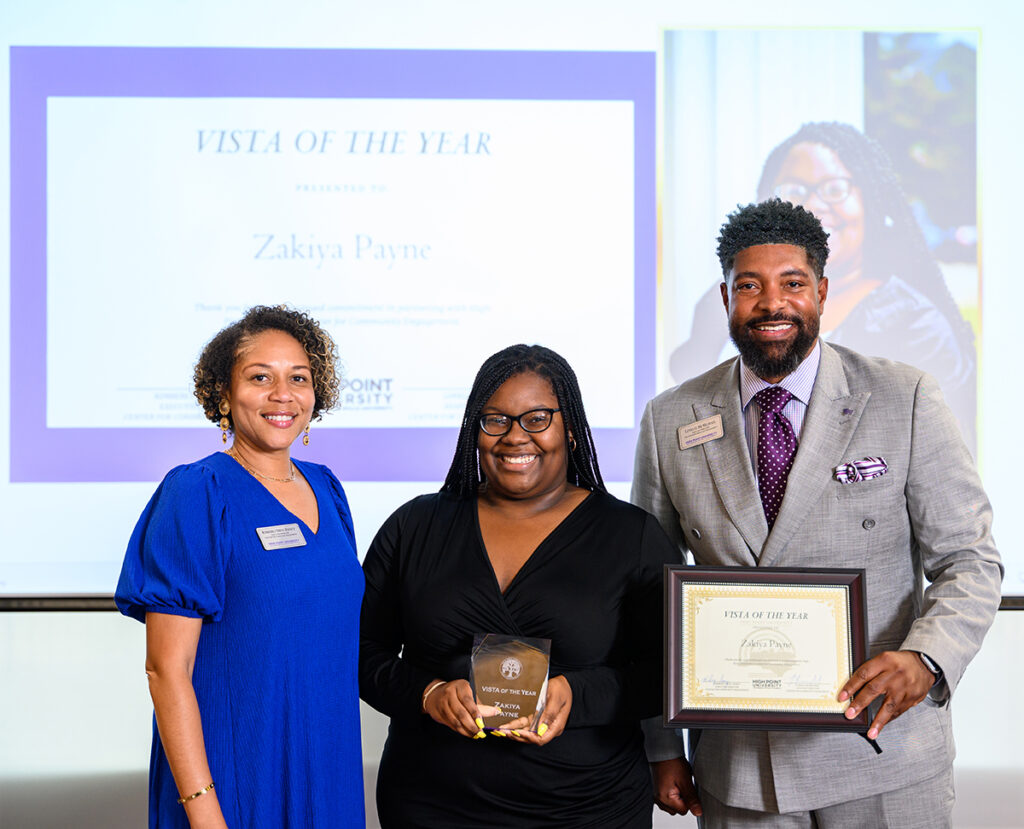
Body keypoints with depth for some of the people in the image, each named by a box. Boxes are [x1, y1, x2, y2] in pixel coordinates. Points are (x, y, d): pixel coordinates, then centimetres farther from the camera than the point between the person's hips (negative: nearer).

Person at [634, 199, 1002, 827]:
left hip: (883, 760, -1)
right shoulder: (671, 421, 1)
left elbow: (971, 562, -5)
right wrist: (662, 749, 4)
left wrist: (924, 658, -24)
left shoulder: (907, 400, -5)